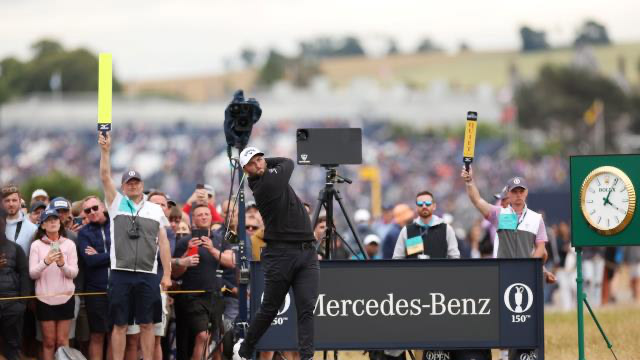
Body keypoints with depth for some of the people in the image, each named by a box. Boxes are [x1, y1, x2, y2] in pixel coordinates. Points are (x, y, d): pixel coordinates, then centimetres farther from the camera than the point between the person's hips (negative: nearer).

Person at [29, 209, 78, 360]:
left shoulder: (69, 244, 2)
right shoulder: (36, 245, 0)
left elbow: (74, 273, -2)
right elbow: (32, 273, -6)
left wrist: (62, 264, -23)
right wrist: (45, 262, -25)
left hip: (65, 298, 1)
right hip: (44, 298, -1)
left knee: (62, 341, 4)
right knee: (49, 342, 4)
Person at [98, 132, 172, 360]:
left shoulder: (155, 210, 11)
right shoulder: (116, 204, 8)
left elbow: (163, 243, 8)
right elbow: (105, 177, -4)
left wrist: (167, 274, 1)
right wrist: (105, 150, -15)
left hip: (148, 275, 1)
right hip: (121, 273, -1)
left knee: (147, 324, 4)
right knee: (120, 325, 1)